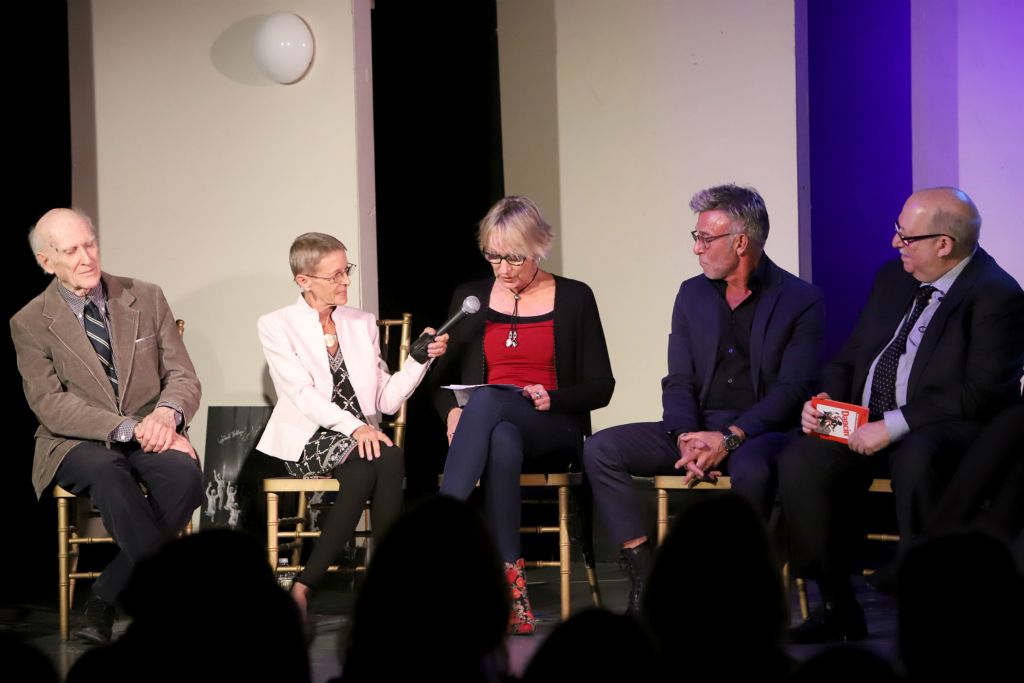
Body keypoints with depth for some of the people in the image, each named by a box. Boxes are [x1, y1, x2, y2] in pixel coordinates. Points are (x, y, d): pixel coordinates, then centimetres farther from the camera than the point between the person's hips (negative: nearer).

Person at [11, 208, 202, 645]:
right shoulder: (30, 323, 0)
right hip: (76, 444, -2)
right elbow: (50, 405, -10)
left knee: (184, 471, -32)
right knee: (107, 473, -38)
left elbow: (183, 376, 8)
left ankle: (105, 600, -22)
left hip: (150, 434, 3)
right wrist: (128, 428, -22)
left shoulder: (146, 299, 8)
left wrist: (166, 413, -17)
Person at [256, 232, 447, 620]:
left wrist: (421, 357, -2)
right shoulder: (277, 326, 1)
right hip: (309, 442, -4)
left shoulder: (363, 324, 16)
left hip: (362, 441, 4)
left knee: (387, 461, -33)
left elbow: (385, 399, 10)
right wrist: (354, 427, -27)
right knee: (387, 459, -33)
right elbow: (303, 395, -13)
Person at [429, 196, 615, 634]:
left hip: (553, 432, -2)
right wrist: (452, 413, -8)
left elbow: (600, 387, 5)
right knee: (501, 443, -39)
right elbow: (442, 377, 15)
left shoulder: (573, 299, 7)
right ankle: (509, 581, -43)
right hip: (488, 426, 2)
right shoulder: (470, 298, 14)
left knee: (486, 400, -36)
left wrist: (552, 399, -14)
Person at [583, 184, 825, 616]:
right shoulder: (692, 294, 13)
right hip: (697, 429, 5)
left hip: (762, 431, -5)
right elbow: (679, 382, 9)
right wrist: (687, 439, -12)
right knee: (600, 450, -16)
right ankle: (644, 577, -18)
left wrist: (730, 438, -21)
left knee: (751, 469, -41)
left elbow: (793, 390, -10)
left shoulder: (801, 301, -3)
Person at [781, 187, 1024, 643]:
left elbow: (982, 393, -19)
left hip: (944, 433, -7)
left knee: (915, 460, -40)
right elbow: (852, 354, 22)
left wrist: (893, 426, -23)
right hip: (867, 427, 7)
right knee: (801, 463, -20)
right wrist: (827, 398, 0)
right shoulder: (894, 277, 14)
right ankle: (837, 609, -10)